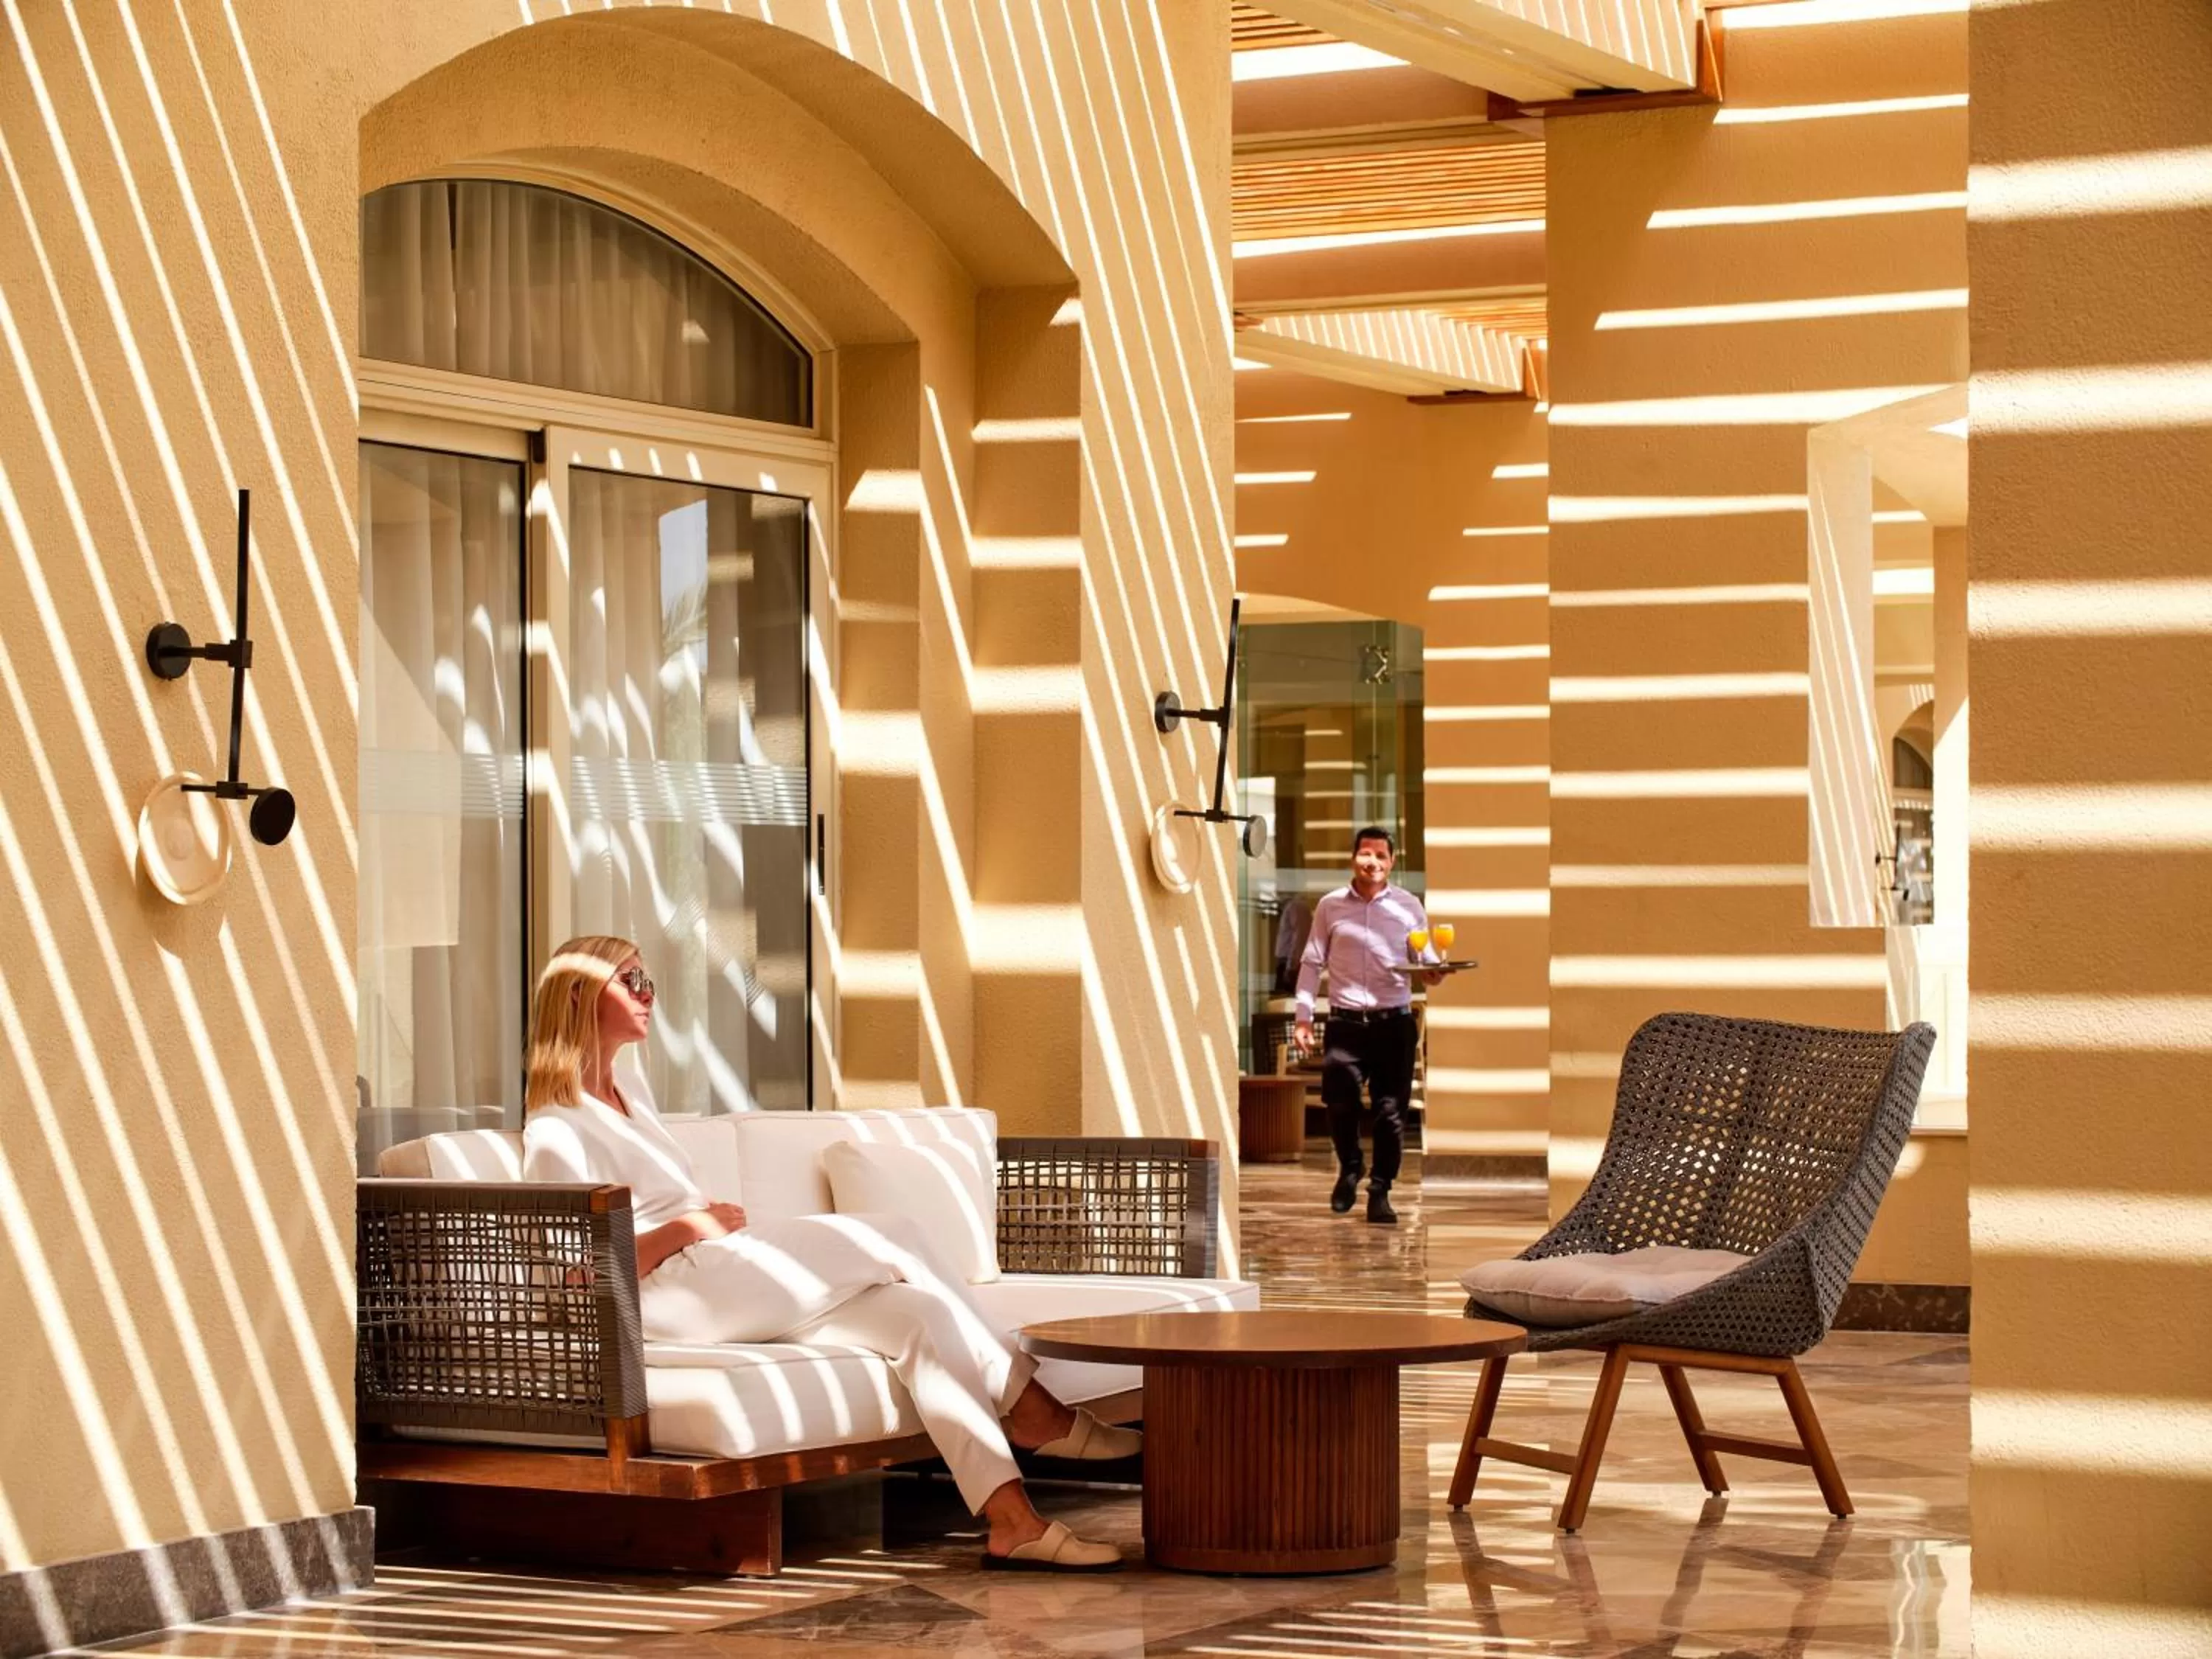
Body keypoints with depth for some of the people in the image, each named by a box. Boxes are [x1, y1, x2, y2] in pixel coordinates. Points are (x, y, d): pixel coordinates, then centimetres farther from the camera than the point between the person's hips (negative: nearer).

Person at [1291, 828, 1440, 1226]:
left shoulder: (1409, 907, 7)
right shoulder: (1331, 906, 6)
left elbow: (1425, 962, 11)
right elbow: (1312, 963, 9)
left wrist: (1433, 974, -13)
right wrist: (1303, 1017, 3)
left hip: (1394, 1023, 0)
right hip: (1346, 1023, 0)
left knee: (1391, 1111, -1)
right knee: (1339, 1102, -8)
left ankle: (1380, 1193, 12)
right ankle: (1349, 1168, 21)